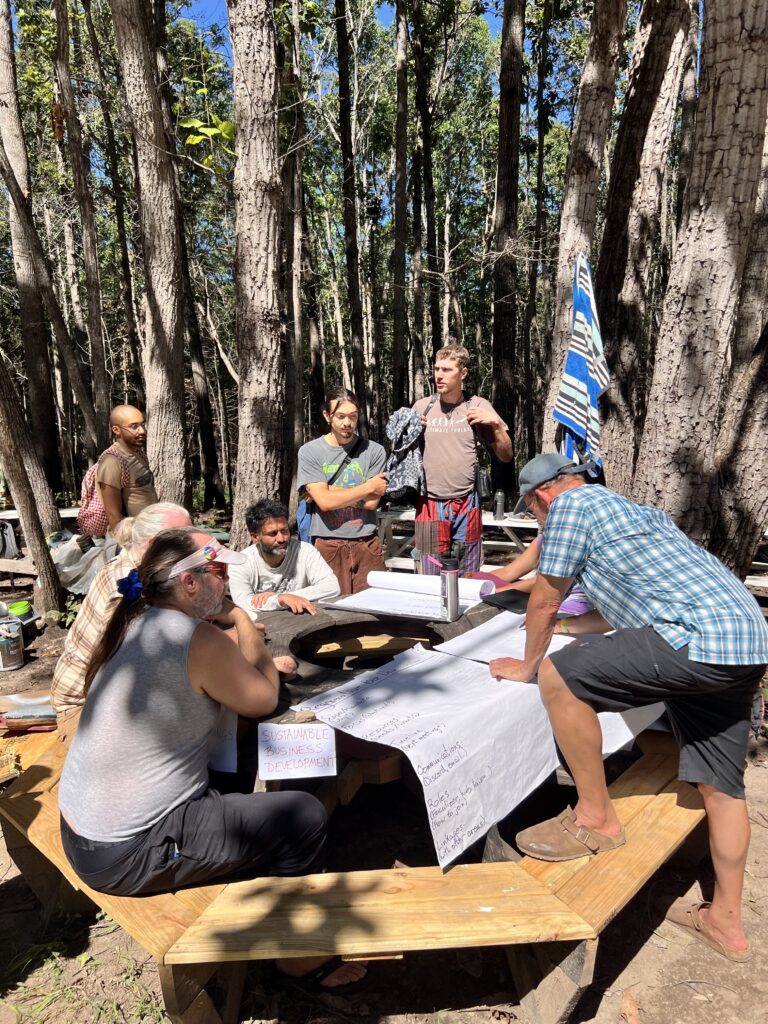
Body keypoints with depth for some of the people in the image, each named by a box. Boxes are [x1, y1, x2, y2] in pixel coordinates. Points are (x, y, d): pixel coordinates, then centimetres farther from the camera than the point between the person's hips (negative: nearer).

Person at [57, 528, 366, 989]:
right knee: (306, 816, -5)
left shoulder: (134, 624, 1)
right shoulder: (199, 639, -25)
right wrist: (243, 621, -2)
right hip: (126, 856, -9)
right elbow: (264, 701, -10)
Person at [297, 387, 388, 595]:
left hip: (367, 544, 1)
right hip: (328, 545, -1)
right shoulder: (309, 451, -1)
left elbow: (371, 502, -6)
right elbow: (325, 501, -11)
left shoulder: (374, 451, 2)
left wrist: (330, 490, -7)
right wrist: (369, 486, -5)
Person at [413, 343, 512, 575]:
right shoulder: (422, 407, 5)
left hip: (467, 505, 0)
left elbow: (505, 456, 5)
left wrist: (496, 424, -9)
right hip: (430, 504, 1)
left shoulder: (479, 407, 2)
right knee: (432, 580, 7)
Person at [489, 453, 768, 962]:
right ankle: (726, 922, 32)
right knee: (721, 785, 18)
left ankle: (596, 818, 6)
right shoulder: (637, 509, 27)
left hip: (700, 641, -10)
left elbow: (545, 600, 2)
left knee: (559, 677, -9)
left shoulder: (571, 505, 0)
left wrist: (528, 664, 17)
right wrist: (578, 623, 50)